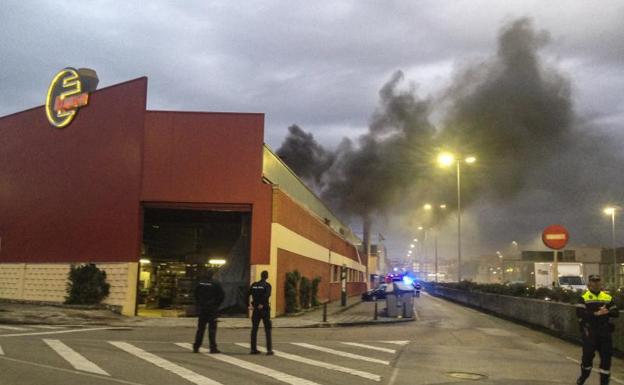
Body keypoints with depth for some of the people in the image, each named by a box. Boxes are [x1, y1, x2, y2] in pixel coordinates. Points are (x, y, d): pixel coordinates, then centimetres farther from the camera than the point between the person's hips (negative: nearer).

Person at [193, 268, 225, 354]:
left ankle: (196, 347, 13)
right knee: (212, 328, 0)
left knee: (200, 328, 11)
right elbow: (222, 295, -9)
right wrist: (217, 304, 1)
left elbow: (196, 295, 9)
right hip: (212, 309, -3)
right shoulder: (215, 284, -9)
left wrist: (199, 304, 14)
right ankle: (213, 348, -1)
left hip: (202, 309, 4)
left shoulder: (200, 283, 1)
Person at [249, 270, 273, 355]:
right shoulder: (267, 285, -5)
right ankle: (269, 350, -2)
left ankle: (253, 349, 11)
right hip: (264, 309, -4)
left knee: (254, 329, 10)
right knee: (268, 330, 2)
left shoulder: (254, 285, 8)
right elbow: (267, 295, -23)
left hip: (256, 310, 4)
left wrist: (251, 304, 4)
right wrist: (262, 304, -19)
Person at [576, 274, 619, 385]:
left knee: (606, 357, 4)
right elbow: (579, 313, -15)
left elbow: (616, 312, 4)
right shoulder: (584, 297, -3)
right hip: (589, 332, -3)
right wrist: (595, 314, -24)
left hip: (605, 332, 3)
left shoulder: (608, 298, 10)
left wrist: (607, 312, -17)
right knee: (588, 355, 3)